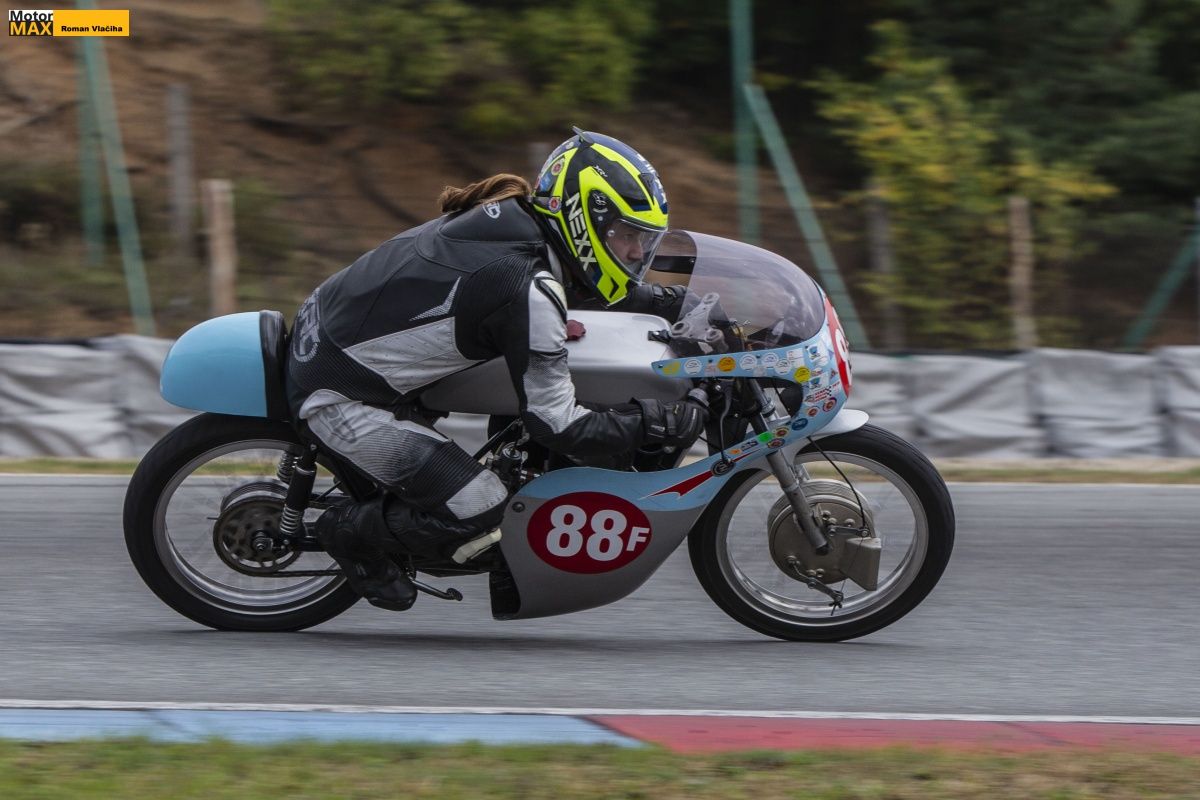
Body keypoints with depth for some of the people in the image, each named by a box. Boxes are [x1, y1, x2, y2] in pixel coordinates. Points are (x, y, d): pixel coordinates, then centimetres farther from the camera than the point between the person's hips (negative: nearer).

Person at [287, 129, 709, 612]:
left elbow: (575, 285, 23)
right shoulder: (530, 292, -25)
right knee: (477, 509, -14)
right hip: (340, 393, -10)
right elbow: (555, 425, -22)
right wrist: (665, 423, -17)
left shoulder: (513, 213, 1)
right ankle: (351, 532, 9)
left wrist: (656, 301, 15)